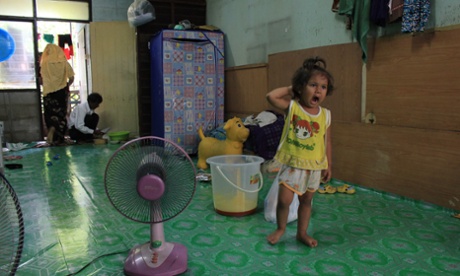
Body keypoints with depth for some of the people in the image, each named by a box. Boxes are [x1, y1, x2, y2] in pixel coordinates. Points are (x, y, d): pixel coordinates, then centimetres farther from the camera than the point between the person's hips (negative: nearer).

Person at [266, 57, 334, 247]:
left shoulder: (325, 115, -1)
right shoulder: (292, 107, -8)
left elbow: (327, 142, 6)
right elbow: (271, 96, -23)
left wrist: (328, 165, 7)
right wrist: (289, 89, -10)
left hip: (314, 167, 3)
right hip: (292, 164, -3)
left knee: (306, 201, 17)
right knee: (284, 200, -4)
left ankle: (302, 232, 36)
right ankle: (280, 228, 24)